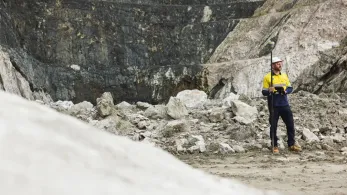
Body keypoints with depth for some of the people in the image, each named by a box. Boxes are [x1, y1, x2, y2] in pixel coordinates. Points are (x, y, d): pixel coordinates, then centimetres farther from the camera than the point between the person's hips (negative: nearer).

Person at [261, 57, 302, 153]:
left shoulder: (284, 76, 10)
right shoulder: (267, 77, -3)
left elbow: (290, 88, 13)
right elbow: (264, 92, -4)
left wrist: (285, 91, -9)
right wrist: (269, 90, -26)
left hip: (285, 104, 4)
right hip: (273, 106, -4)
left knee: (290, 124, 5)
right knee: (273, 126, 2)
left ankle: (291, 144, 15)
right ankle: (274, 146, 12)